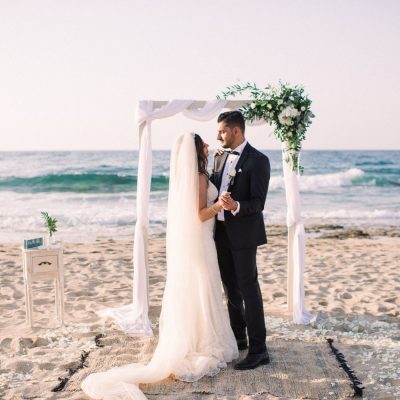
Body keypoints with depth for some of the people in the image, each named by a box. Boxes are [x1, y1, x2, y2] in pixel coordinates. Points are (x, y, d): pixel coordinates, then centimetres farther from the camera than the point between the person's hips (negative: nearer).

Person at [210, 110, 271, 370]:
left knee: (248, 288, -4)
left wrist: (235, 206, -34)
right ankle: (238, 338, 29)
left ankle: (258, 349, 3)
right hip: (221, 232, 7)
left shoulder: (258, 161, -12)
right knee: (231, 288, 15)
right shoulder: (220, 157, 11)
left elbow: (258, 203, -17)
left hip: (243, 234, -7)